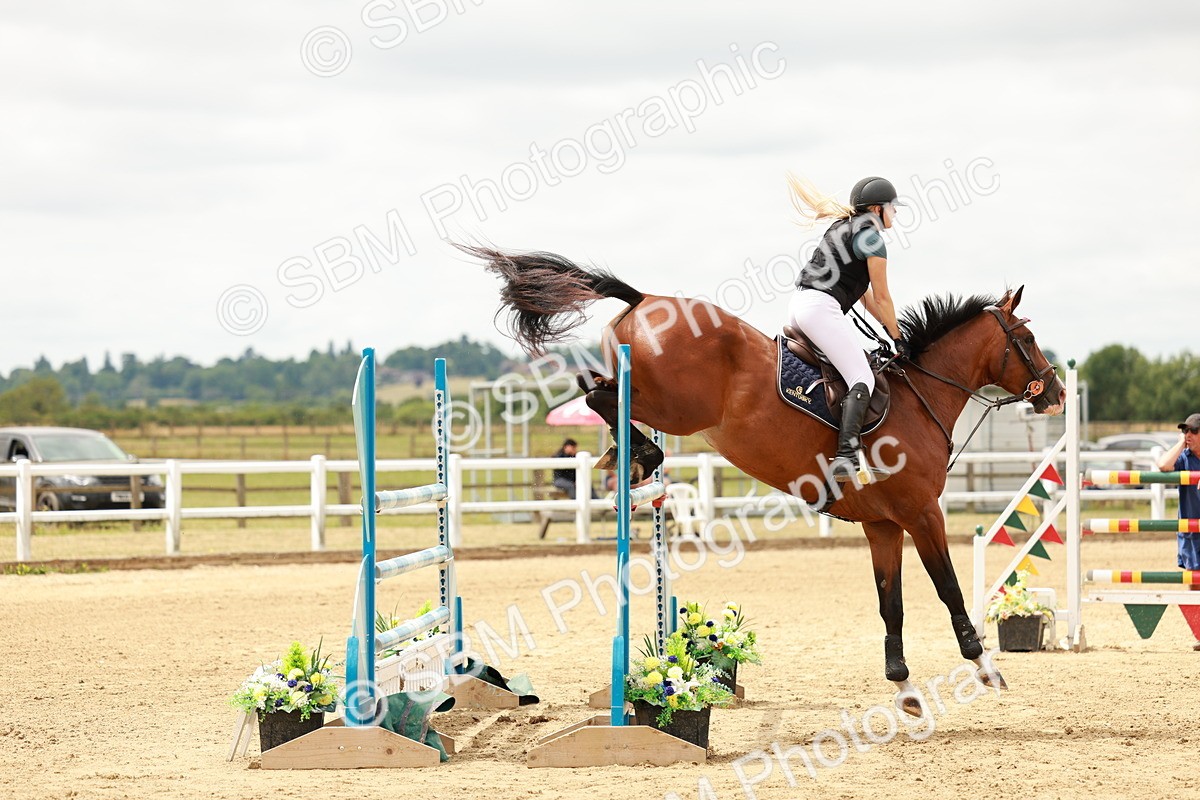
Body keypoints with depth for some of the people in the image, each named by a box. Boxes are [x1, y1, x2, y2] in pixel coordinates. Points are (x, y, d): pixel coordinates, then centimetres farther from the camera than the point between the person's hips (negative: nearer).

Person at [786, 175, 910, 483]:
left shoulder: (843, 228, 24)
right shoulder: (870, 237, -5)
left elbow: (864, 293, 27)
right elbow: (881, 298, -1)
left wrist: (889, 327, 25)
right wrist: (898, 339, 9)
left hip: (798, 305, 10)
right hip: (821, 307, -10)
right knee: (863, 379, -15)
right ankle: (846, 456, -32)